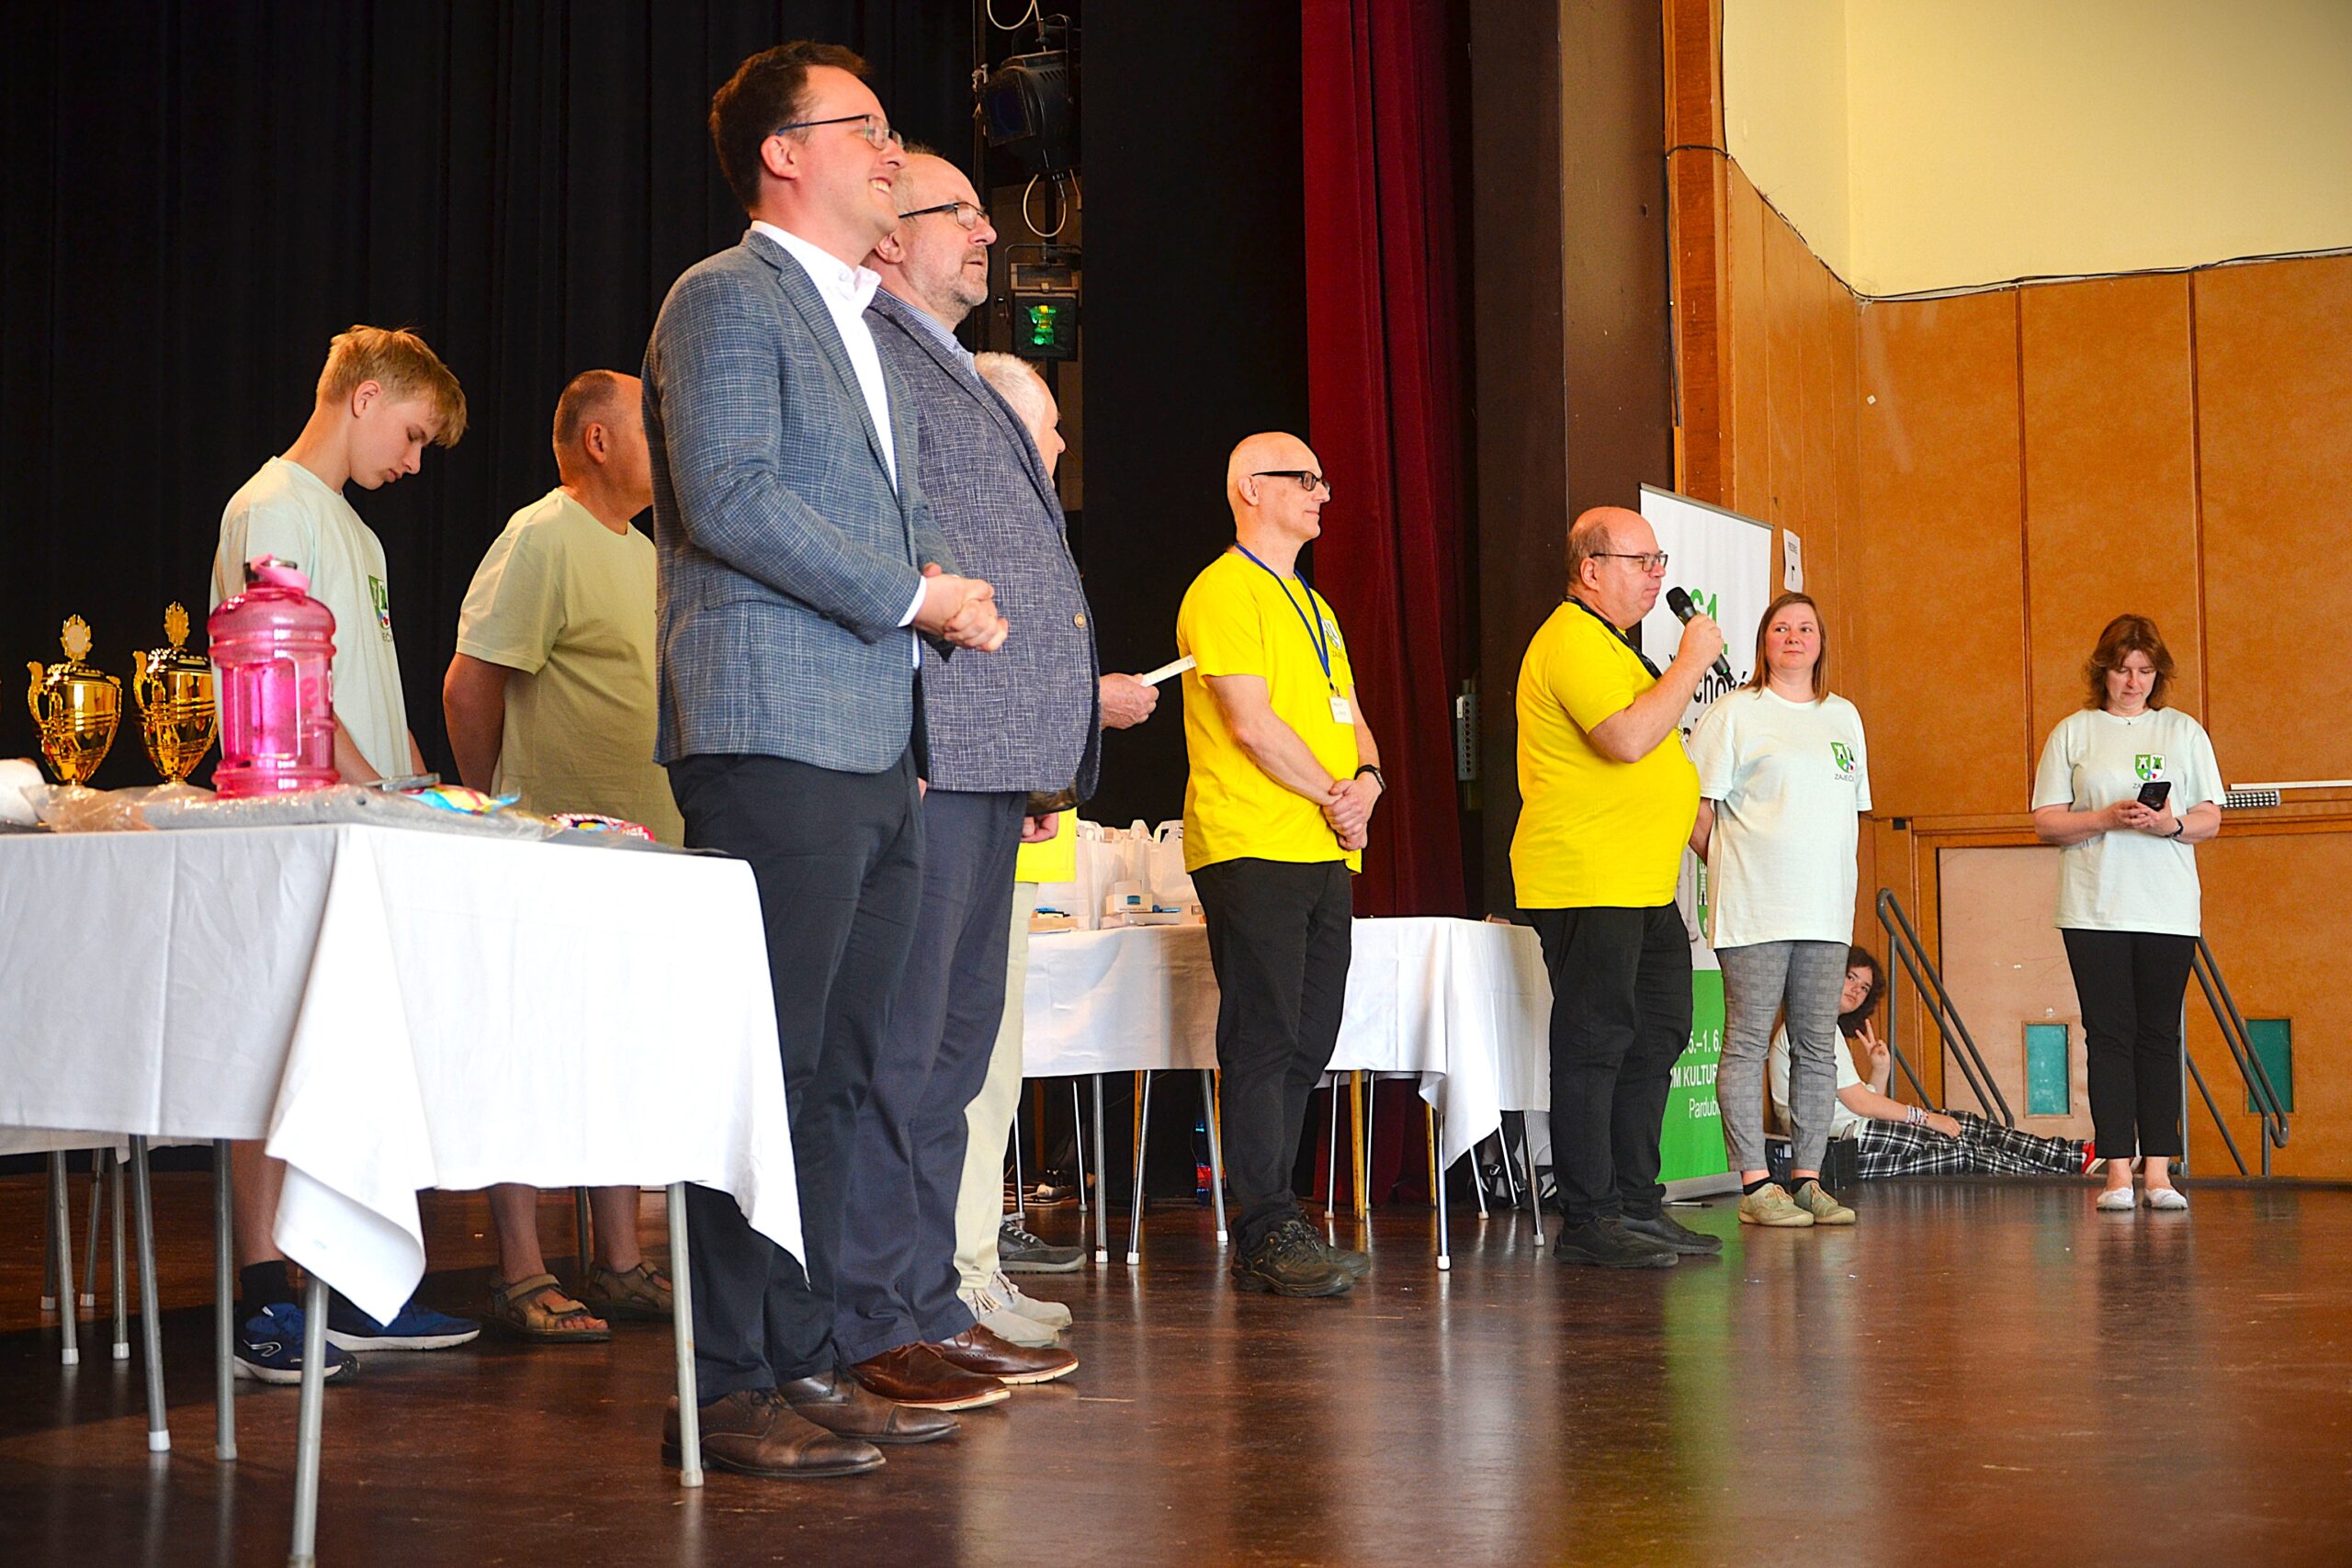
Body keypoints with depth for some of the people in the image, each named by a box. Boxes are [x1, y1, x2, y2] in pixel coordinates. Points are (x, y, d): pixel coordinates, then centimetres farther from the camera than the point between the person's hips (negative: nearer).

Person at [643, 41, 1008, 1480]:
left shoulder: (867, 330, 25)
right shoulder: (726, 298, -2)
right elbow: (731, 499, -14)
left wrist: (946, 584, 9)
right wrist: (913, 596, -11)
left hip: (879, 751, 9)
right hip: (778, 740, -9)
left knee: (834, 1075, 9)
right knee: (763, 1071, -8)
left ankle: (803, 1362, 15)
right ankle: (728, 1390, -3)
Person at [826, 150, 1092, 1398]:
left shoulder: (956, 374, 27)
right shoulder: (863, 349, -4)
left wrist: (1046, 759, 23)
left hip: (992, 761, 10)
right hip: (920, 750, -10)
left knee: (953, 1044, 12)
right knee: (898, 1046, -7)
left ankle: (929, 1305, 19)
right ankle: (871, 1327, -1)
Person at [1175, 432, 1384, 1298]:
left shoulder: (1312, 605, 24)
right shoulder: (1224, 591, -5)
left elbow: (1348, 717, 21)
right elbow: (1251, 722, -14)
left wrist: (1367, 782, -1)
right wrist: (1334, 796, -8)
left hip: (1324, 855, 9)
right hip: (1251, 850, -9)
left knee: (1304, 1046, 8)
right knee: (1264, 1045, -9)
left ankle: (1269, 1225, 14)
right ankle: (1269, 1234, -7)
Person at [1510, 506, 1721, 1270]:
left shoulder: (1607, 642, 23)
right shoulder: (1572, 641, -12)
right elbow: (1627, 738, -26)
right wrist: (1692, 662, -16)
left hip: (1641, 888, 11)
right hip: (1588, 885, -11)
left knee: (1652, 1043, 12)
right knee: (1593, 1046, -7)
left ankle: (1636, 1205, 20)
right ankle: (1588, 1220, -3)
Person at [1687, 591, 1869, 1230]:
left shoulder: (1844, 716, 17)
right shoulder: (1735, 713, -1)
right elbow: (1696, 805, -4)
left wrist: (1836, 876, 13)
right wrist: (1728, 867, -2)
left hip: (1826, 910, 6)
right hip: (1754, 910, -6)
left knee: (1818, 1048, 7)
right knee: (1747, 1045, -5)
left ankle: (1807, 1179, 13)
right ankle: (1755, 1185, -1)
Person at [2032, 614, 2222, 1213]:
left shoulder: (2184, 731, 11)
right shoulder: (2073, 733, 7)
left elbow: (2210, 819, 8)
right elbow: (2046, 822, 3)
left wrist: (2171, 823, -12)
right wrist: (2107, 817, -13)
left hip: (2169, 909, 1)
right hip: (2095, 909, -1)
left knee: (2159, 1035, 1)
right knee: (2109, 1035, -3)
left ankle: (2159, 1172, 3)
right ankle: (2117, 1171, -1)